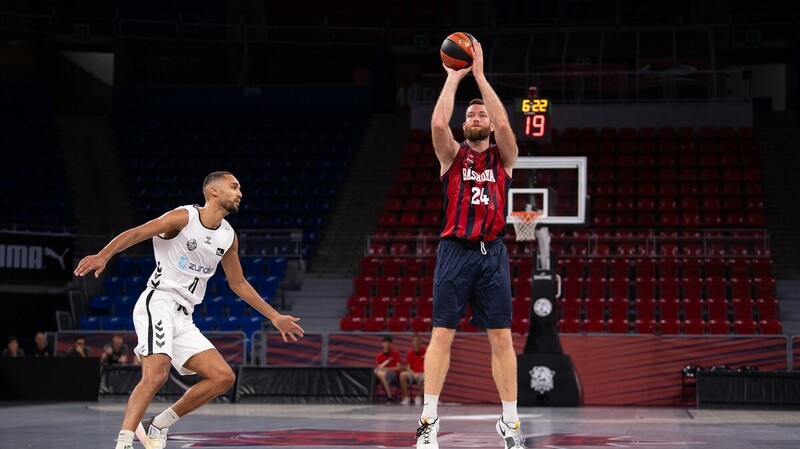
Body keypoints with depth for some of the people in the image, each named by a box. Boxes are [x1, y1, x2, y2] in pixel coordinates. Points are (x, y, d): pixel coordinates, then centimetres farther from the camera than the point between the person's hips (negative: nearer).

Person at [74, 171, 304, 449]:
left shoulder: (228, 237, 14)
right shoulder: (184, 217, -7)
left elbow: (239, 284, 26)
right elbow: (136, 233, -18)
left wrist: (274, 317, 26)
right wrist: (103, 255, -36)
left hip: (183, 317, 8)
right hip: (158, 303, -8)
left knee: (223, 377, 0)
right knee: (156, 374, -27)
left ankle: (156, 427, 6)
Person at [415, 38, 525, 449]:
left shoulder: (504, 157, 9)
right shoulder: (452, 154, 8)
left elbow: (504, 124, -11)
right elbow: (438, 123, -12)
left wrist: (479, 74, -11)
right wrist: (454, 77, -7)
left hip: (492, 254, 1)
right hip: (455, 251, -1)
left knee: (502, 339, 1)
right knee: (442, 335, -3)